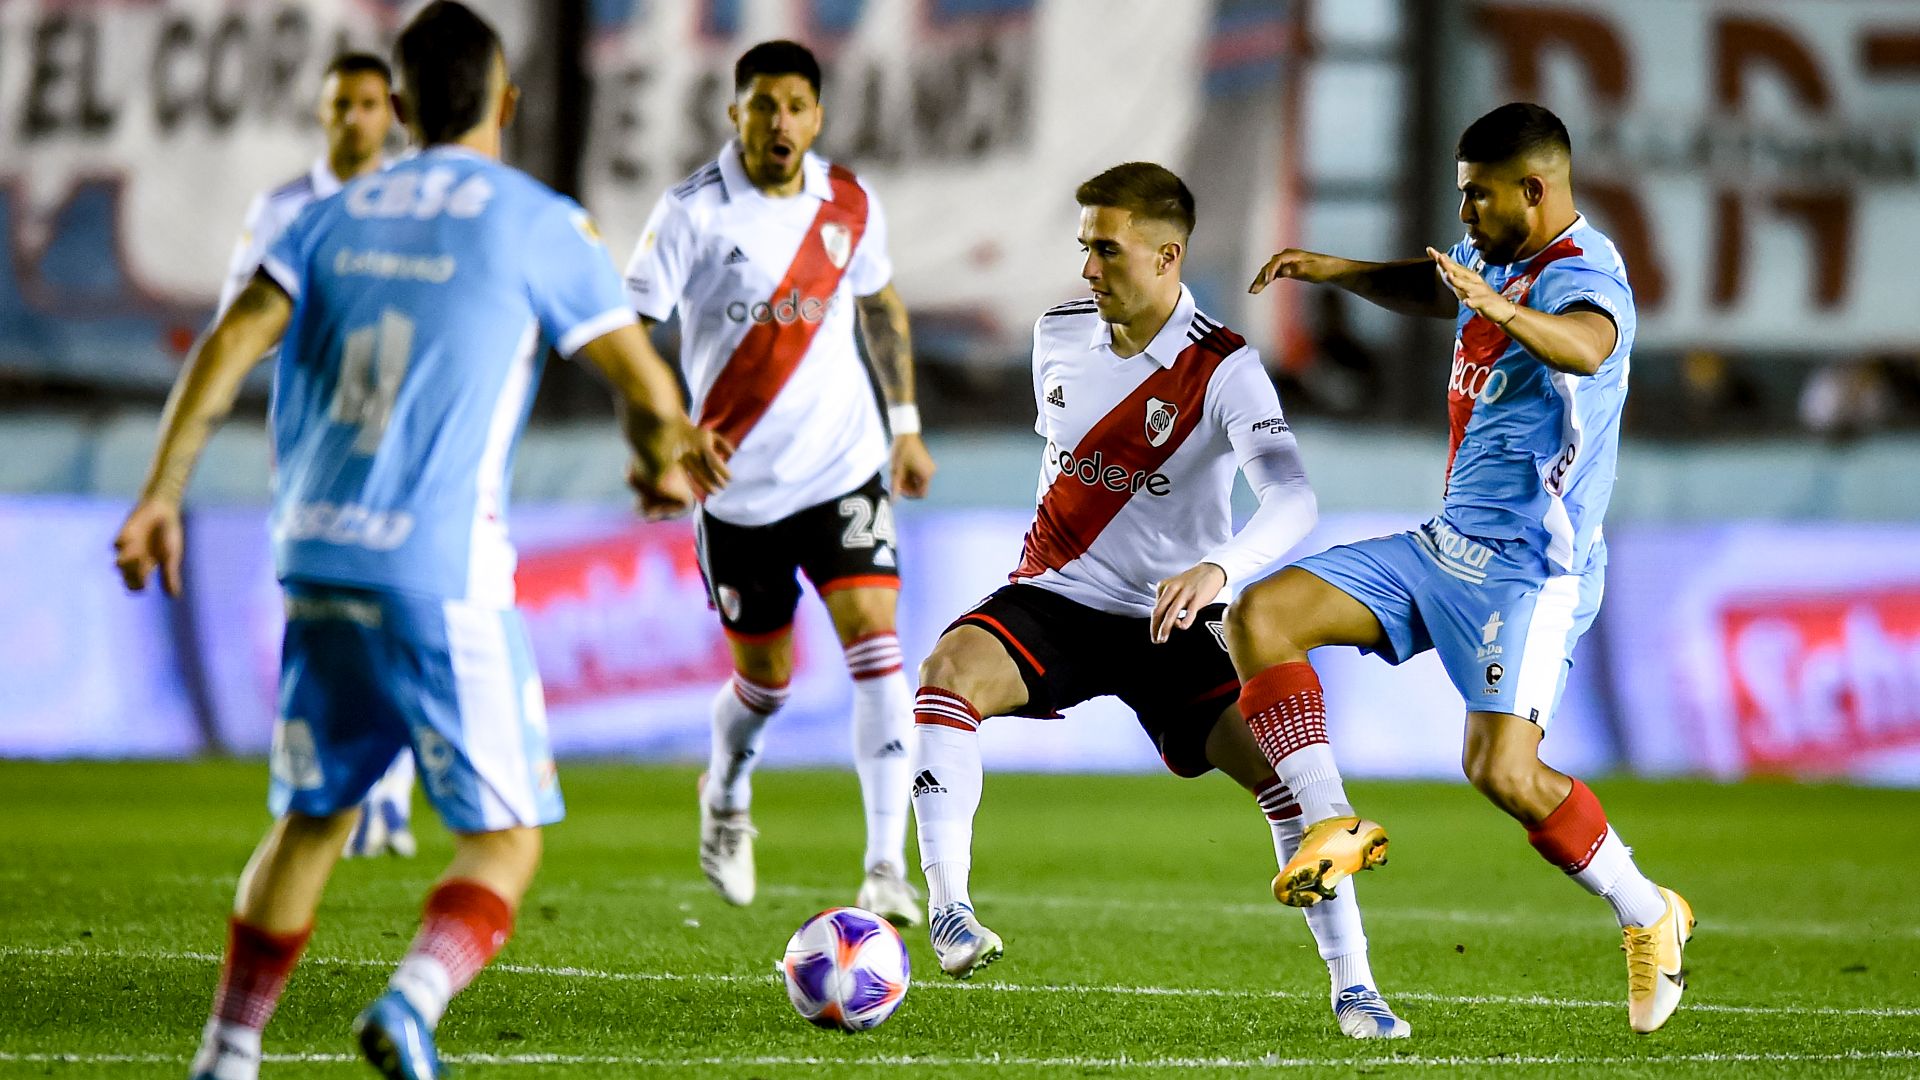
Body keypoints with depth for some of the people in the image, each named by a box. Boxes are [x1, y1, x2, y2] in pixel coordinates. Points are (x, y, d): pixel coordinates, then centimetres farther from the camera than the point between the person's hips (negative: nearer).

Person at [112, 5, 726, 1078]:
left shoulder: (337, 215, 12)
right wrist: (663, 456, 24)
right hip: (446, 577, -5)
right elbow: (651, 392, 2)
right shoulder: (538, 223, -1)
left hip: (318, 560, 5)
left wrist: (162, 495, -2)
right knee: (505, 839, 1)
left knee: (310, 820, 20)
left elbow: (232, 344, -1)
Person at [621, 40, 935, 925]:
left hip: (843, 466, 2)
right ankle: (727, 794, 45)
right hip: (737, 481, -2)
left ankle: (887, 867, -18)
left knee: (875, 639, -17)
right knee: (764, 677, 10)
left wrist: (905, 423, 19)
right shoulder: (694, 212, -12)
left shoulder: (849, 204, 0)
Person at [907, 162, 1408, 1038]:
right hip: (1055, 600, 3)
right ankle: (948, 909, -29)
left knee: (1282, 761, -19)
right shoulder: (1057, 336, 0)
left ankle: (1351, 986, -5)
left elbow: (1291, 499, -30)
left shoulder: (1224, 371, -15)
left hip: (1170, 620, -2)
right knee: (949, 673, -29)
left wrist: (1217, 568, -49)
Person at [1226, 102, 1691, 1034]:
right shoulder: (1494, 256, 9)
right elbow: (1438, 290, 35)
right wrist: (1334, 271, 22)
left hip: (1529, 569, -9)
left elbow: (1586, 345, -44)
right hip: (1446, 546, 9)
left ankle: (1648, 916, 1)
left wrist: (1508, 311, -63)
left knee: (1503, 772, -21)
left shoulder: (1580, 276, -19)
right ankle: (1334, 825, -1)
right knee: (1259, 618, -3)